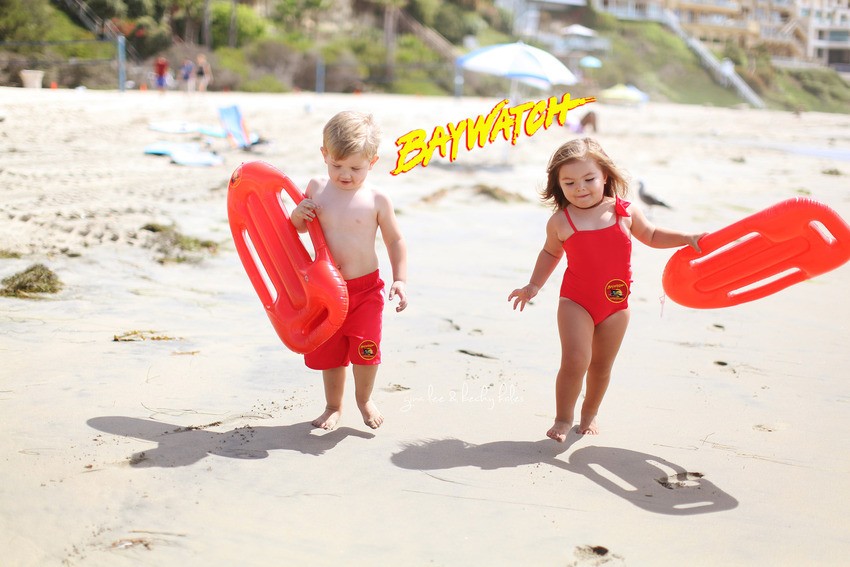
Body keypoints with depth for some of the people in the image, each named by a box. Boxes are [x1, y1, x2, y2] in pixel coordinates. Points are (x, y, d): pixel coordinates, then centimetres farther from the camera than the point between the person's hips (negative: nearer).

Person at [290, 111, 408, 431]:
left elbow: (395, 240, 1)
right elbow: (298, 229, 13)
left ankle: (364, 399, 25)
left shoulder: (376, 200, -8)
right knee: (328, 352, 10)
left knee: (365, 349, -5)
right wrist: (297, 215, -10)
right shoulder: (316, 189, 0)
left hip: (365, 287, -2)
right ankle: (333, 406, 32)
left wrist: (400, 279, -6)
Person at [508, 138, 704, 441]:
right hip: (576, 302, -2)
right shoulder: (560, 222, -7)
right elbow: (551, 252, 13)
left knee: (601, 367, 13)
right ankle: (563, 419, 3)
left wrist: (686, 238, 5)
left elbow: (651, 236, 15)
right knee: (574, 361, -16)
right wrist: (533, 286, 9)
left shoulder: (625, 211, -4)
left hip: (616, 305, 3)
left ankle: (589, 415, 35)